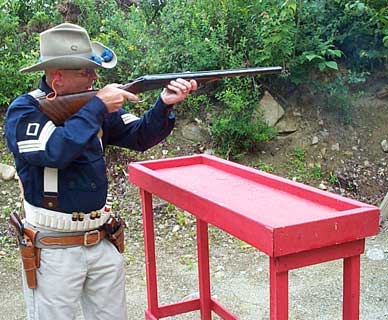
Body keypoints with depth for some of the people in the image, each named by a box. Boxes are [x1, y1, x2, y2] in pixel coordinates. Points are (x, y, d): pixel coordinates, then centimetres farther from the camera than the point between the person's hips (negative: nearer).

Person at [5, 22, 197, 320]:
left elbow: (139, 136, 1)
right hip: (53, 249, -5)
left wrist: (164, 105, -16)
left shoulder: (92, 103, 4)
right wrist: (97, 107, -23)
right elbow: (56, 151, -29)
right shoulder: (24, 110, -12)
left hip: (104, 242, 5)